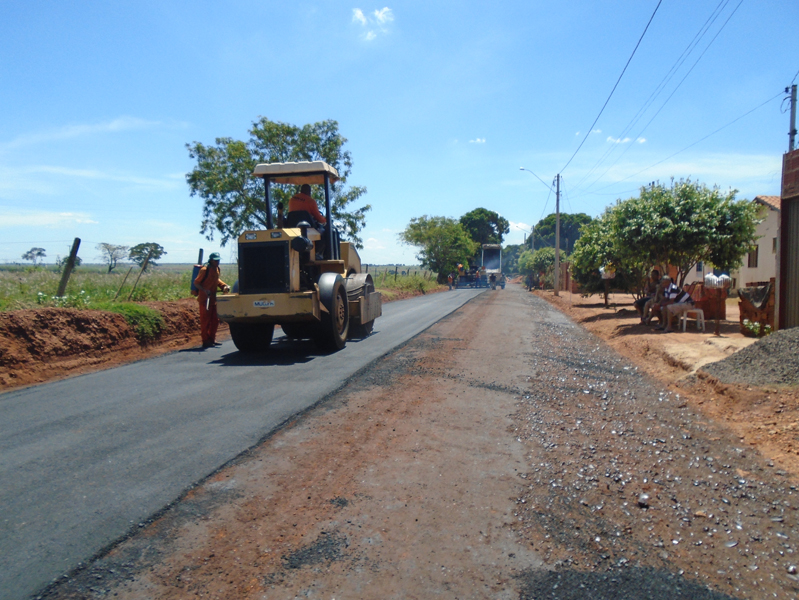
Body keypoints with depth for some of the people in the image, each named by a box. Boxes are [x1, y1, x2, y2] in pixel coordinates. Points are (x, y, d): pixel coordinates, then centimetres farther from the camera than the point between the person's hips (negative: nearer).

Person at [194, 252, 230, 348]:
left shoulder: (218, 269, 8)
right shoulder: (205, 270, -14)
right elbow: (196, 282, -12)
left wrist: (224, 286, 9)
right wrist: (204, 290, -26)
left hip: (213, 299, 8)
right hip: (205, 299, -8)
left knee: (215, 320, 11)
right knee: (205, 321, -2)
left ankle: (212, 339, 22)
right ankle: (205, 341, 4)